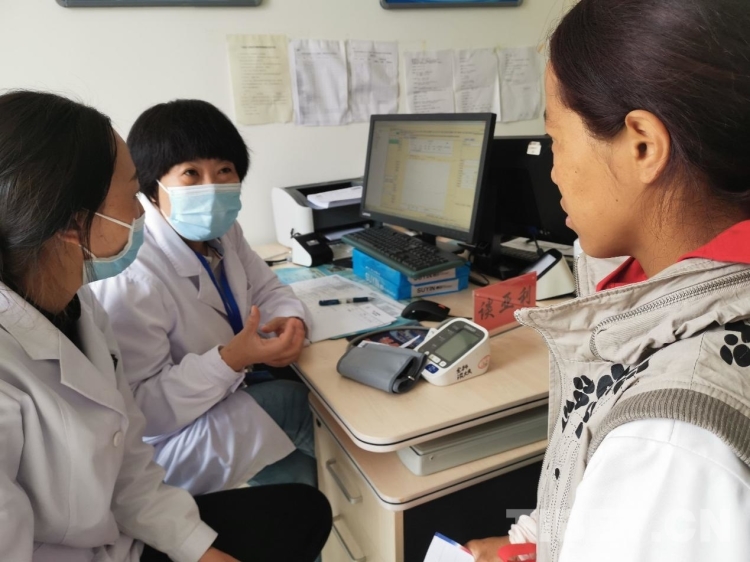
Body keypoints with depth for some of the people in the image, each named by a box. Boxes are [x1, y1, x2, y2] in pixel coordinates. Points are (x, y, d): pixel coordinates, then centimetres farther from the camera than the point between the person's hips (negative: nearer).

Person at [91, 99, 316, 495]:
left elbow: (267, 289, 5)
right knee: (309, 404, -18)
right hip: (169, 435, -8)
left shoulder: (222, 231, -5)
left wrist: (290, 321, -18)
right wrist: (231, 360, -37)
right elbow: (139, 413, -28)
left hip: (226, 389, 8)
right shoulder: (130, 279, -31)